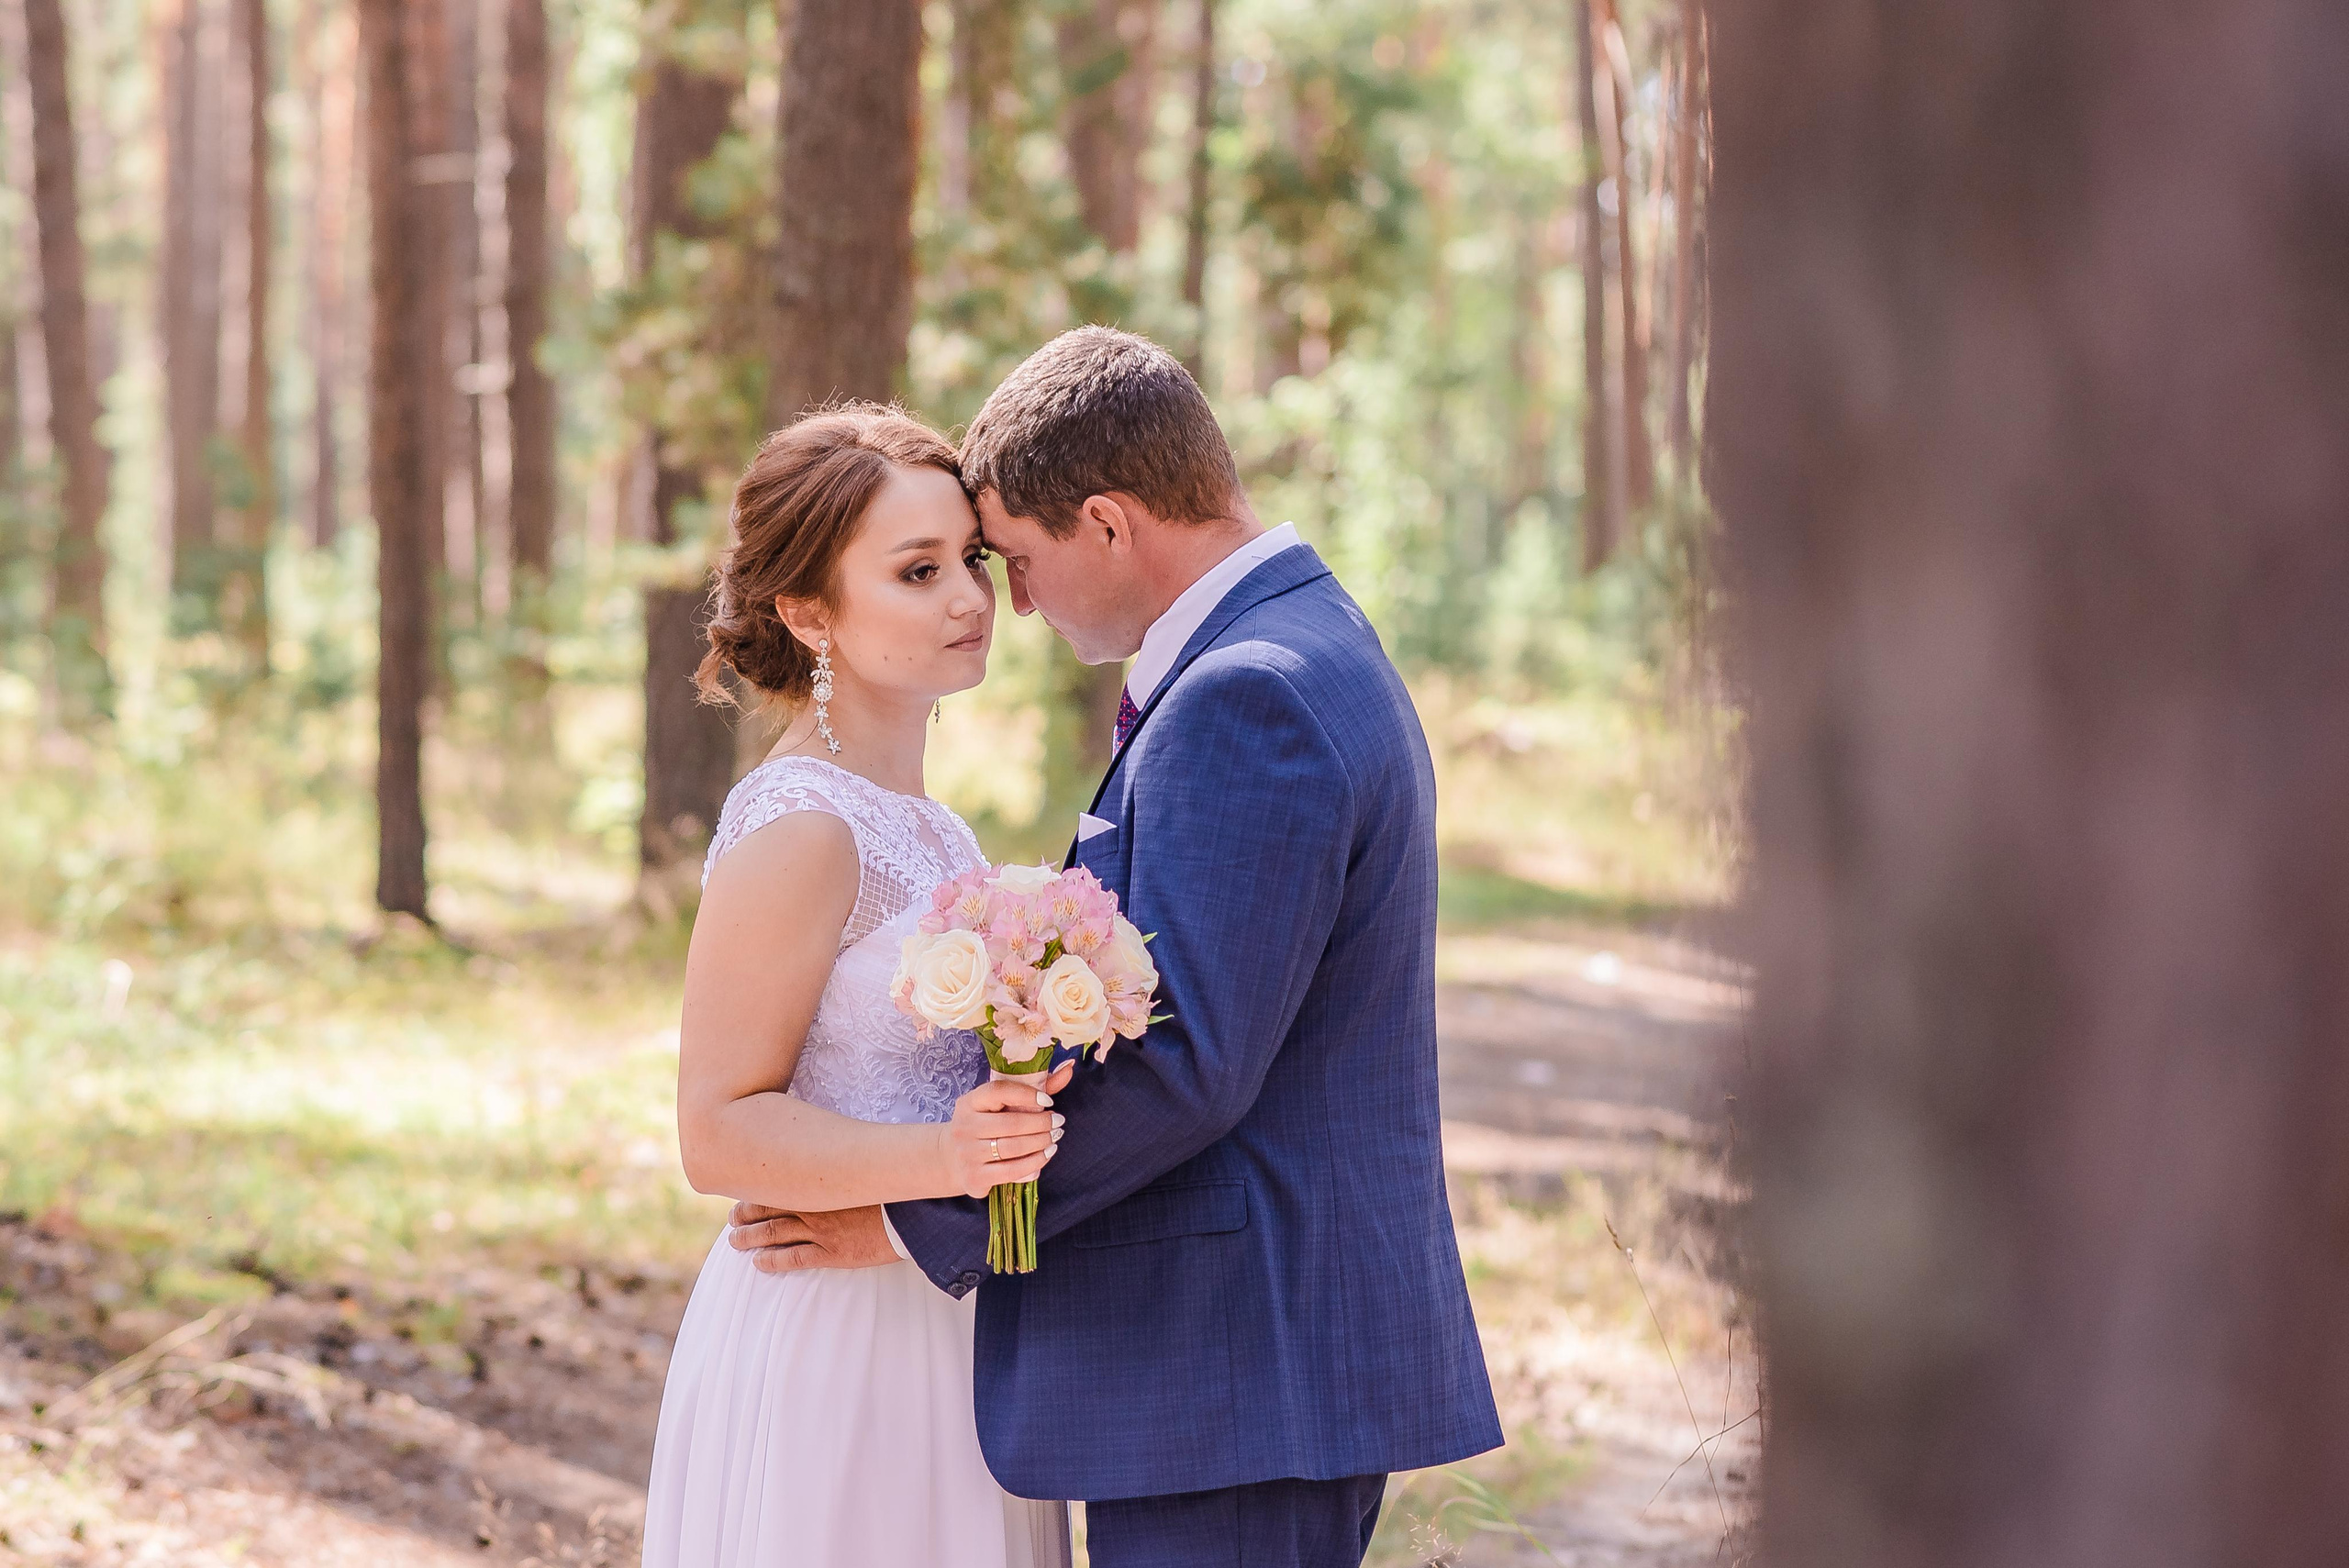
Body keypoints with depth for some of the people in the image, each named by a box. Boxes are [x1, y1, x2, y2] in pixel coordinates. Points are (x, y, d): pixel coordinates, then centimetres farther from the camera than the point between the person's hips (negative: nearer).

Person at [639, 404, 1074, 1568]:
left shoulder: (922, 824, 12)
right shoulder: (796, 832, -16)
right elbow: (718, 1134, -18)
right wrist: (943, 1158, -30)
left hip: (942, 1331, 9)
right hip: (829, 1345, -9)